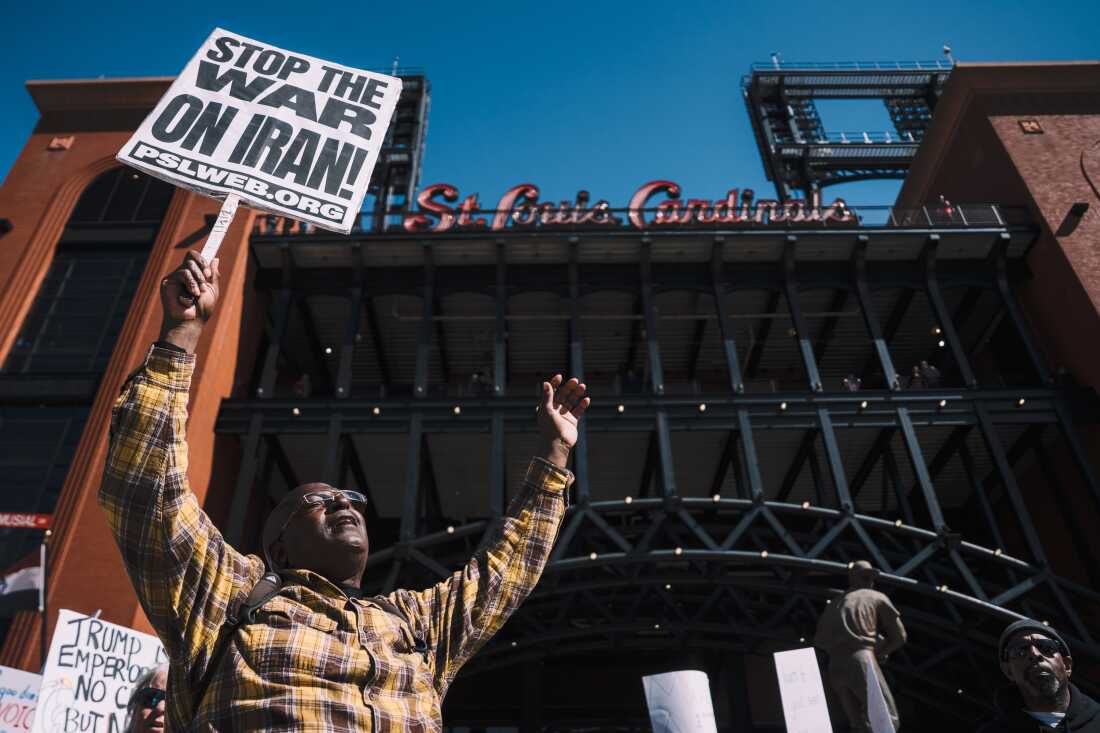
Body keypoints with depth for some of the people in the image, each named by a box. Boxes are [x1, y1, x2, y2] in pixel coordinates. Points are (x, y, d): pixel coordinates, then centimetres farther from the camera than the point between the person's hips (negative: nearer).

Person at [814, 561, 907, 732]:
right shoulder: (877, 597, 15)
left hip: (836, 668, 5)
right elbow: (899, 636, 14)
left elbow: (819, 641, 19)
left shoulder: (834, 603, 26)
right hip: (862, 661, -5)